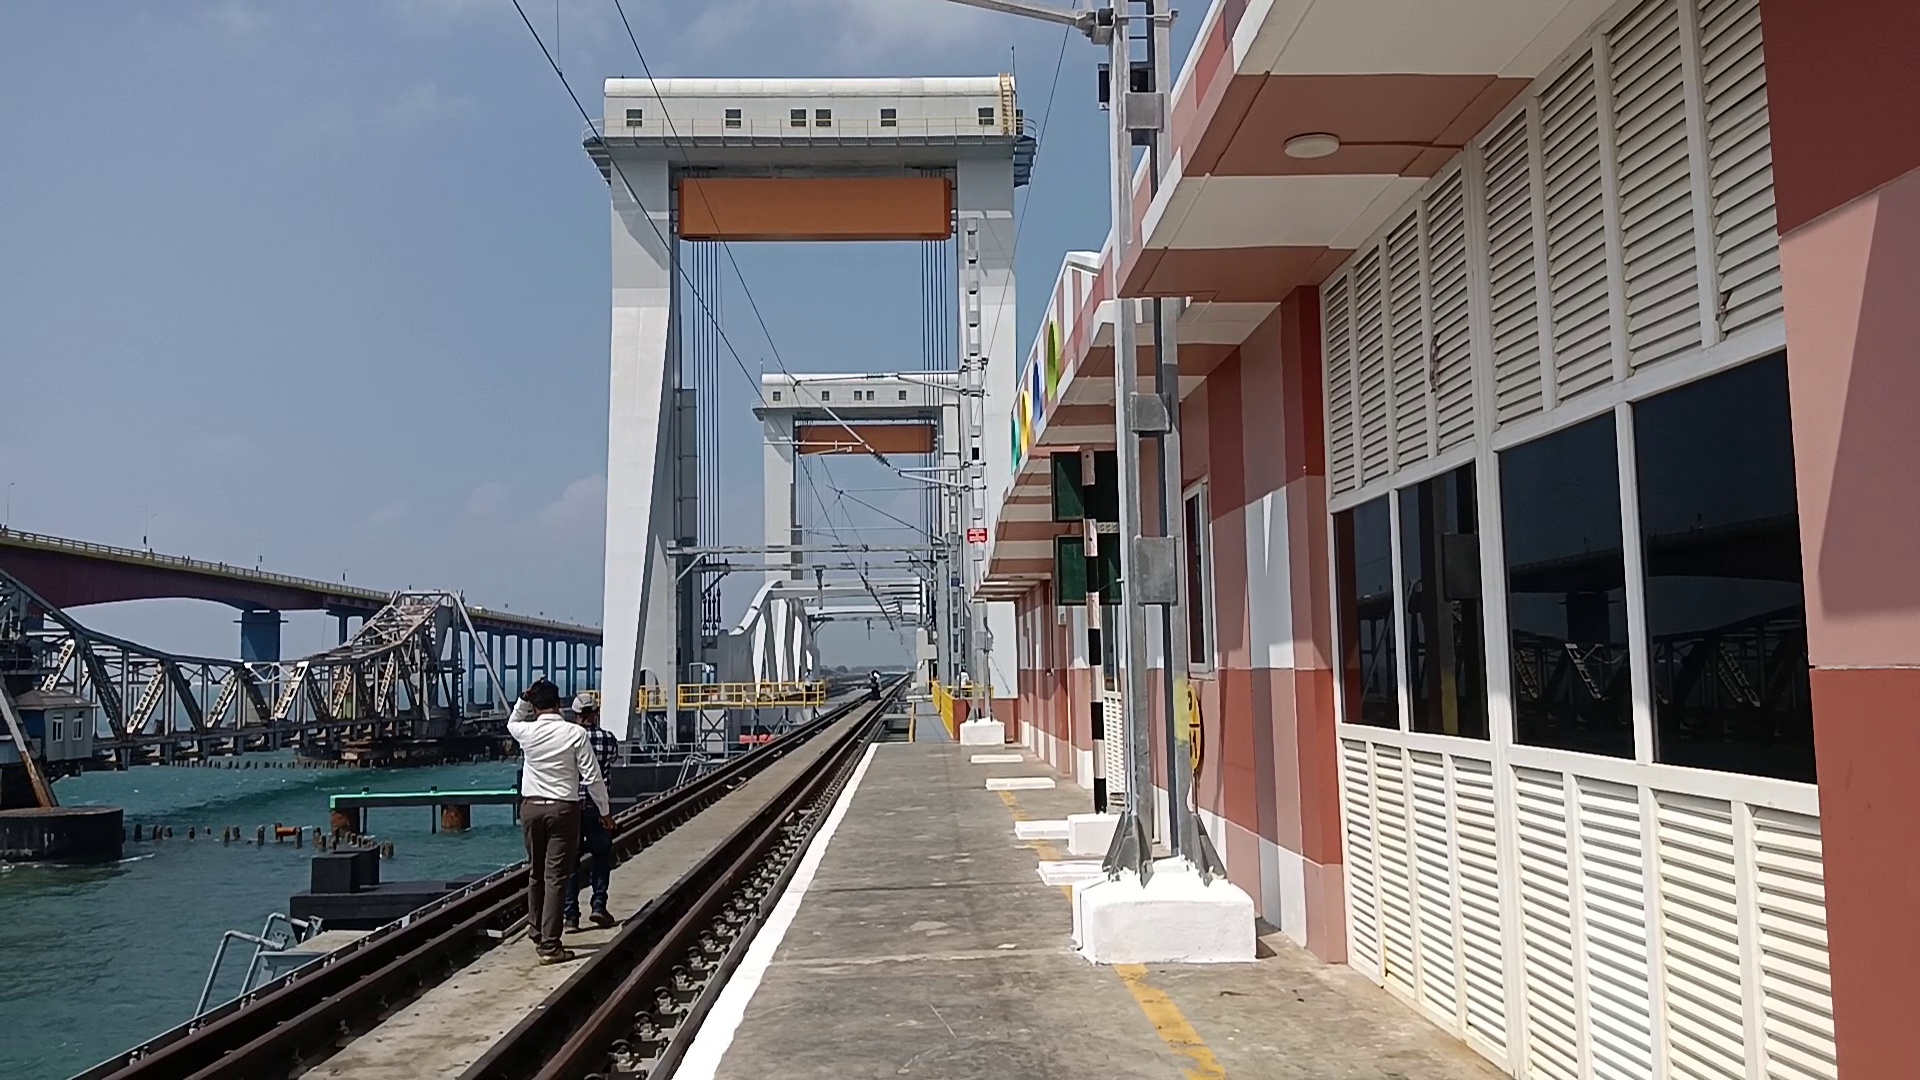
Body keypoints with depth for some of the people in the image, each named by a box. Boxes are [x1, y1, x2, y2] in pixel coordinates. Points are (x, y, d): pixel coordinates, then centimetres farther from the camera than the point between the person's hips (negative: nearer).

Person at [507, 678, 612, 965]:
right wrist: (604, 811, 2)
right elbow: (592, 776, -9)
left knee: (535, 873, 17)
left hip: (531, 807, 4)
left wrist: (523, 700, 13)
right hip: (563, 809, -4)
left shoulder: (527, 733, -3)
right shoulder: (575, 733, -11)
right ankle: (550, 946, -4)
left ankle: (538, 935, 29)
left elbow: (512, 722, 26)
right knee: (556, 877, -3)